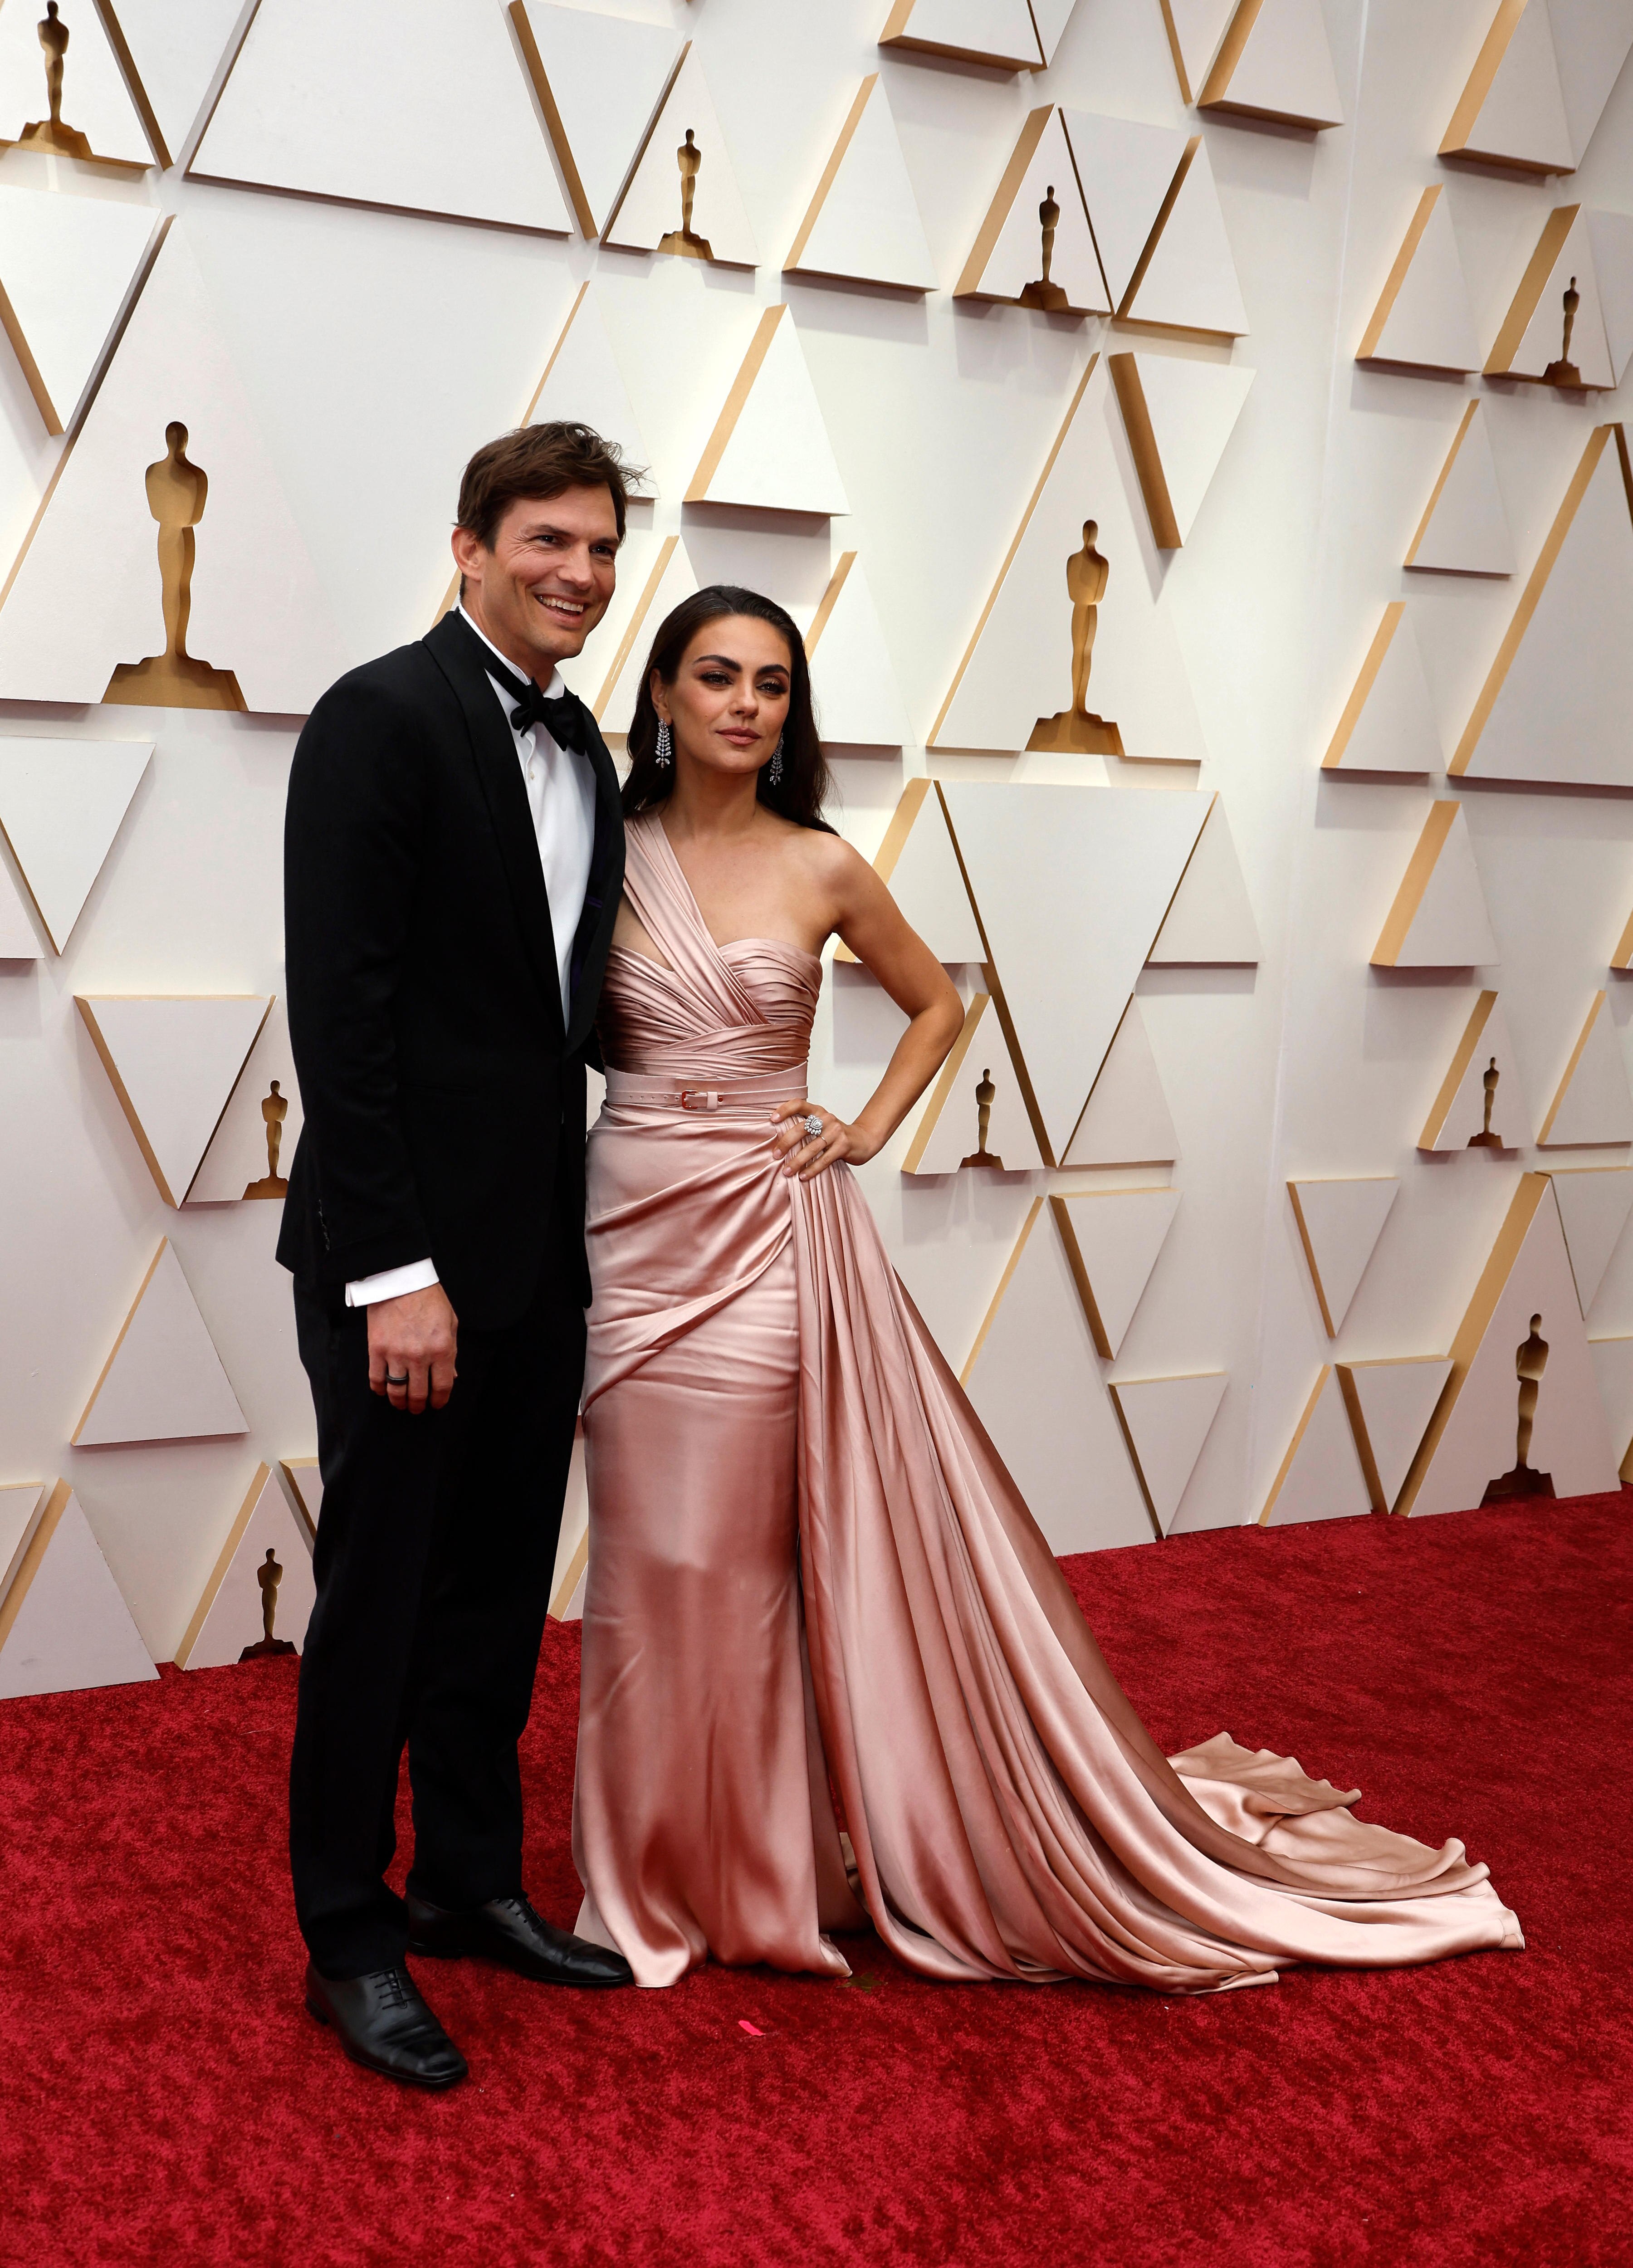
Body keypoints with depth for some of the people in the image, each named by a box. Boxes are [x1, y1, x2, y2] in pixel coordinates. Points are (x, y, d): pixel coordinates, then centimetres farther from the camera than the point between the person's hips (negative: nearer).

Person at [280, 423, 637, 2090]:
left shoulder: (583, 754, 12)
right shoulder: (383, 718, -11)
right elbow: (340, 1013, -17)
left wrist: (580, 1229, 9)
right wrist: (393, 1271, -20)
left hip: (540, 1253, 7)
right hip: (406, 1255, -7)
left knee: (500, 1589, 16)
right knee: (379, 1596, 5)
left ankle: (474, 1880, 33)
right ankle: (348, 1936, 21)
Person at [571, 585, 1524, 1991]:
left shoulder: (820, 869, 1)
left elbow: (937, 1004, 15)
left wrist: (868, 1131, 3)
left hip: (774, 1231, -1)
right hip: (635, 1228, 1)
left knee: (751, 1554, 4)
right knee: (651, 1557, 6)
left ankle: (757, 1864, 22)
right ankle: (654, 1876, 23)